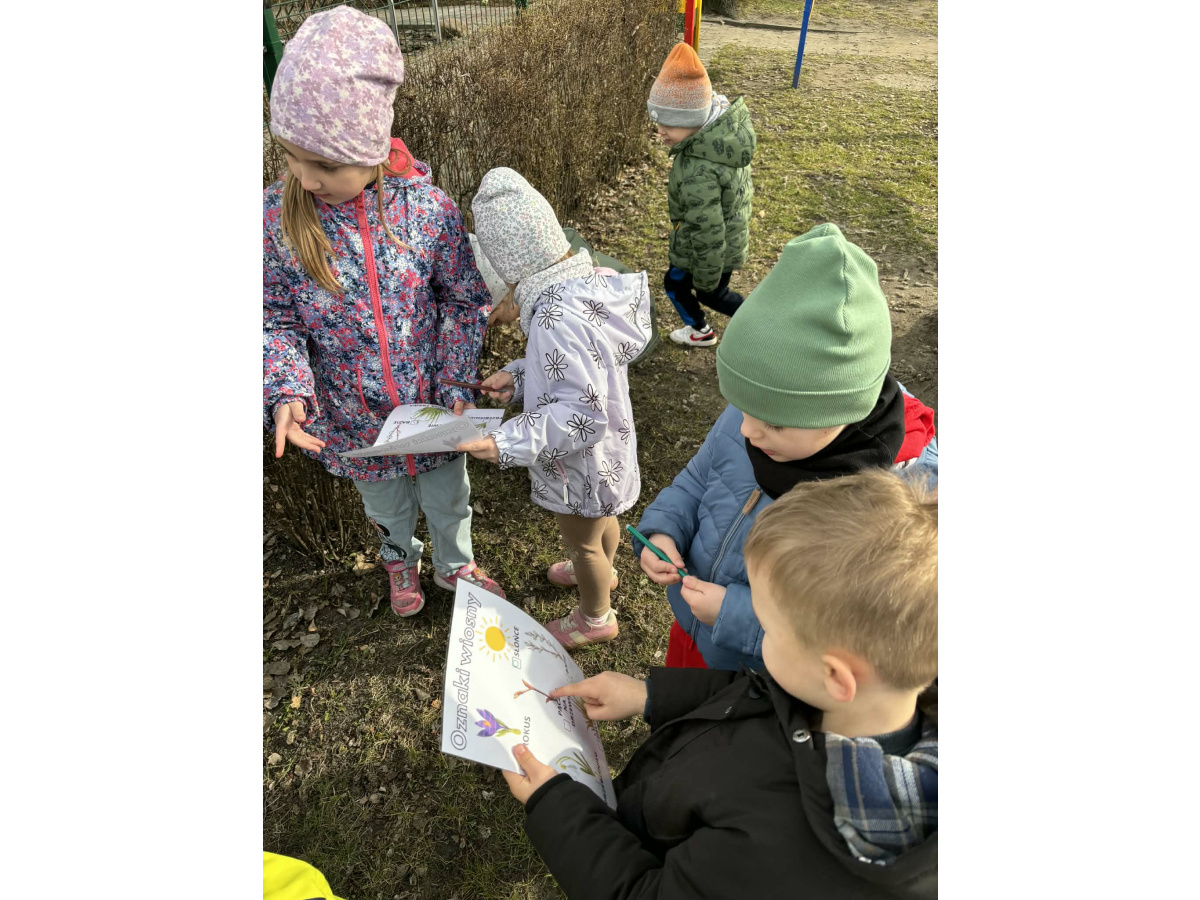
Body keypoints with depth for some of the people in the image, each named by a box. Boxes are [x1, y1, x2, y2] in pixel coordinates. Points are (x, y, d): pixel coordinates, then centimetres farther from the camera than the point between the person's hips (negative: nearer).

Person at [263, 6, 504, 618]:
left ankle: (454, 565, 56)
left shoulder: (427, 208, -19)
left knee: (449, 499, 24)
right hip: (355, 422, 1)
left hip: (435, 407, 0)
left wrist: (456, 387, -15)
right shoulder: (277, 217, -17)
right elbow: (276, 320, -8)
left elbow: (465, 302, -8)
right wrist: (288, 391, -25)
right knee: (387, 509, 27)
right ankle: (401, 564, 60)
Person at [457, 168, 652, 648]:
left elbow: (583, 415, -34)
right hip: (608, 448, 8)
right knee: (601, 520, 34)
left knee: (582, 543, 19)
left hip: (583, 464, -8)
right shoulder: (588, 281, -8)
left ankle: (596, 617, 46)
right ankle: (601, 571, 63)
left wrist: (507, 443, -32)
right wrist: (519, 376, -3)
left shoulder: (558, 320, -36)